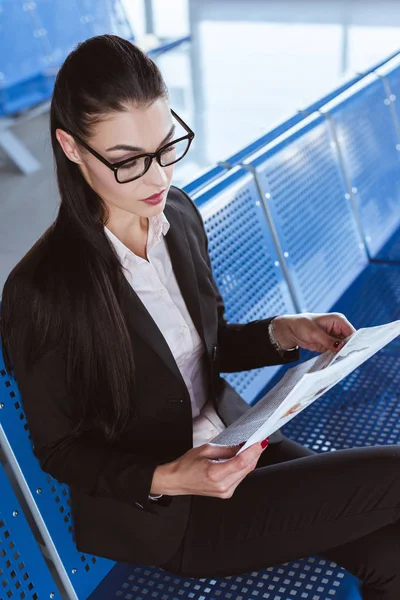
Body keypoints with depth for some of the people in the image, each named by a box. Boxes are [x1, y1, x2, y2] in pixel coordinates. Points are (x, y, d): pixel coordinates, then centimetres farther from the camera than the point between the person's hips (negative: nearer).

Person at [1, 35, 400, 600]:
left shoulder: (179, 214, -3)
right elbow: (60, 449, -11)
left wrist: (285, 332, -7)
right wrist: (165, 480, -26)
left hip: (231, 439, 6)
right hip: (160, 516, -5)